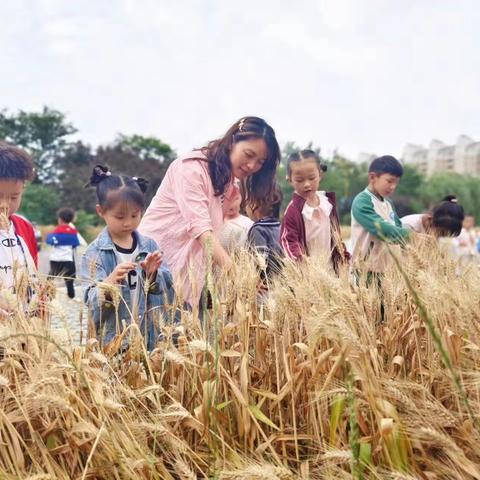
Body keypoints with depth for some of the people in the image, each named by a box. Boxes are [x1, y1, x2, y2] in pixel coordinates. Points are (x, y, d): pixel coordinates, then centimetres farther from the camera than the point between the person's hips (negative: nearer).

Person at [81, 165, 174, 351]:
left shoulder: (149, 246, 2)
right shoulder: (94, 252, -6)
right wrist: (110, 281, -28)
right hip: (112, 339, -2)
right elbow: (91, 302, -11)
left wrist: (153, 274, -18)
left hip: (151, 336, 3)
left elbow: (167, 290, 1)